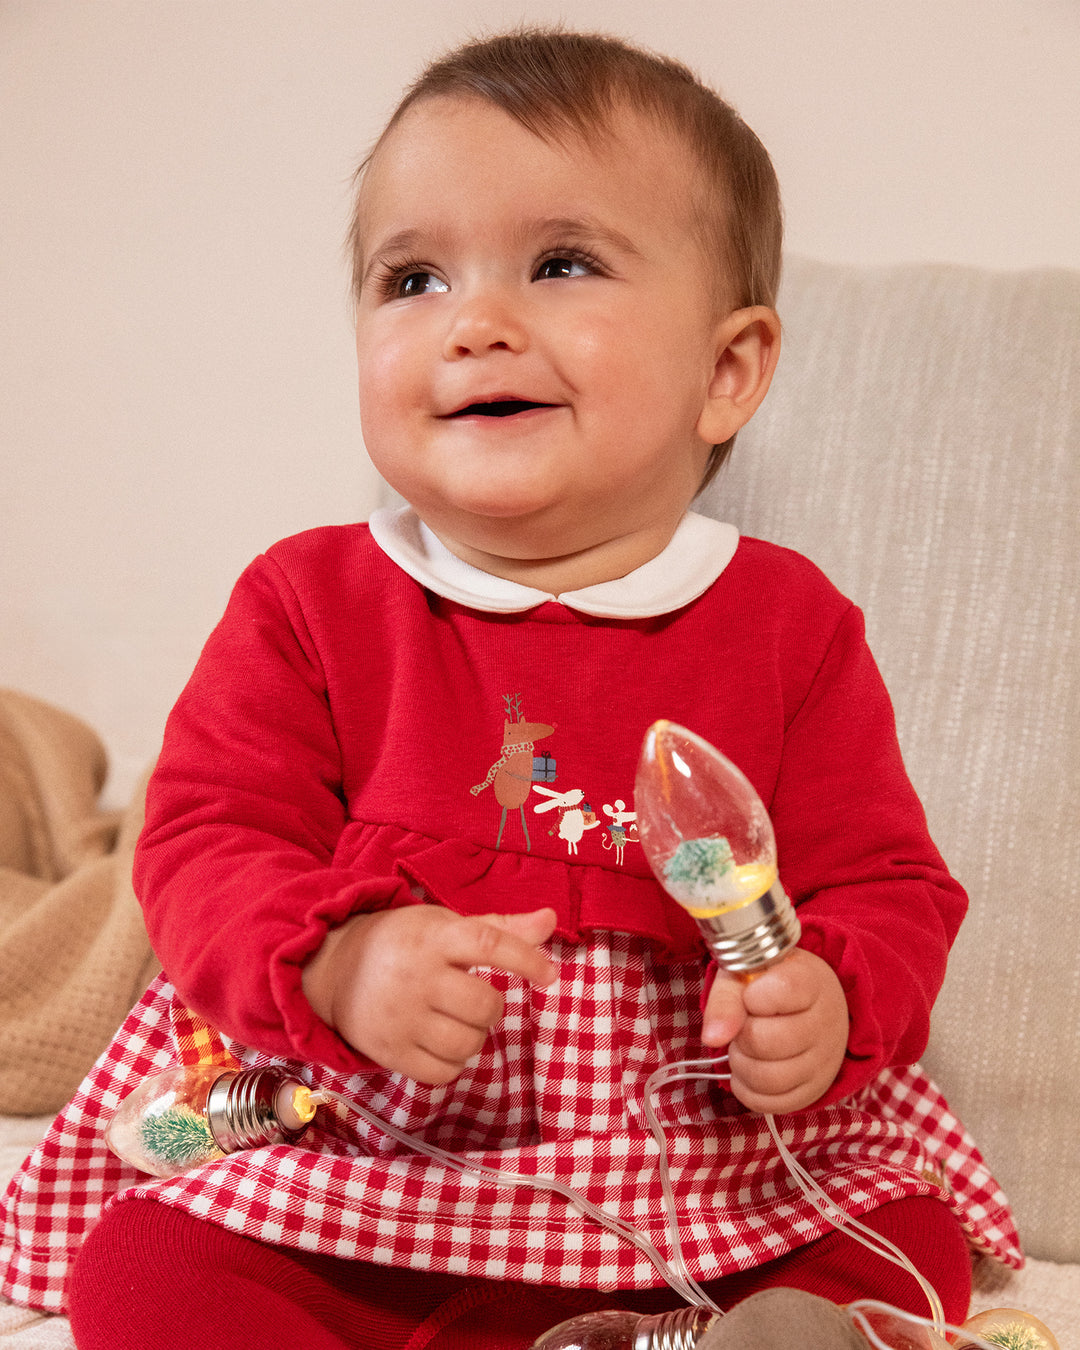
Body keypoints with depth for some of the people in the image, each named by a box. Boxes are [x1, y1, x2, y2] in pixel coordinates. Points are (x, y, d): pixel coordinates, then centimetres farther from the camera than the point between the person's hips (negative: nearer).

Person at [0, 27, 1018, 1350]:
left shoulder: (790, 625, -2)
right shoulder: (308, 600, 0)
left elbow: (885, 887, 1)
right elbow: (204, 841, -5)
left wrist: (830, 1005, -22)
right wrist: (336, 962, -26)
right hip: (350, 1158, 0)